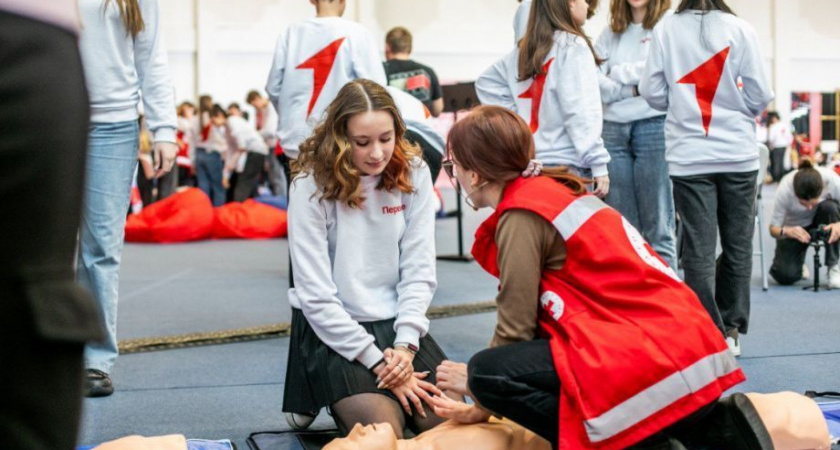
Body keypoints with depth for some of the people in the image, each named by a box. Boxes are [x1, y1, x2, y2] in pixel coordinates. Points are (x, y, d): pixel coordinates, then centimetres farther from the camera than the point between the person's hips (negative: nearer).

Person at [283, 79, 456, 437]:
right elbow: (316, 294, -15)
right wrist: (377, 361, -17)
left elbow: (419, 270, -3)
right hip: (334, 330, -4)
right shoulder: (312, 185, -13)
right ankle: (317, 396, 12)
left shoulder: (413, 173, -3)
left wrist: (405, 345, -15)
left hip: (397, 324, 4)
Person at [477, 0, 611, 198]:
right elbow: (581, 111, -15)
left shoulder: (525, 48, 12)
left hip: (529, 162, 7)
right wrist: (598, 163, -15)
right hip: (566, 163, -7)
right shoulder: (573, 46, -8)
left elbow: (486, 83, 22)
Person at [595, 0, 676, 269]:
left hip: (653, 126, -4)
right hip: (613, 129, 5)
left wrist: (617, 73, 1)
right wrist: (629, 90, -9)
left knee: (657, 223, -3)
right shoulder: (611, 32, 16)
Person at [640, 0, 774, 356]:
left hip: (688, 156, 0)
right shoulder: (740, 29, -5)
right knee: (737, 244, 13)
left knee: (698, 249, 2)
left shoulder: (665, 29, -3)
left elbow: (652, 92, 0)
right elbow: (760, 95, -4)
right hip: (737, 153, 0)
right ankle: (731, 329, 20)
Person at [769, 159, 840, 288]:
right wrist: (785, 231, -48)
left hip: (819, 222, 1)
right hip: (794, 226, -1)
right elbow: (773, 228, -25)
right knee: (786, 276, -20)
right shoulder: (784, 190, -33)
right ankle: (798, 263, 19)